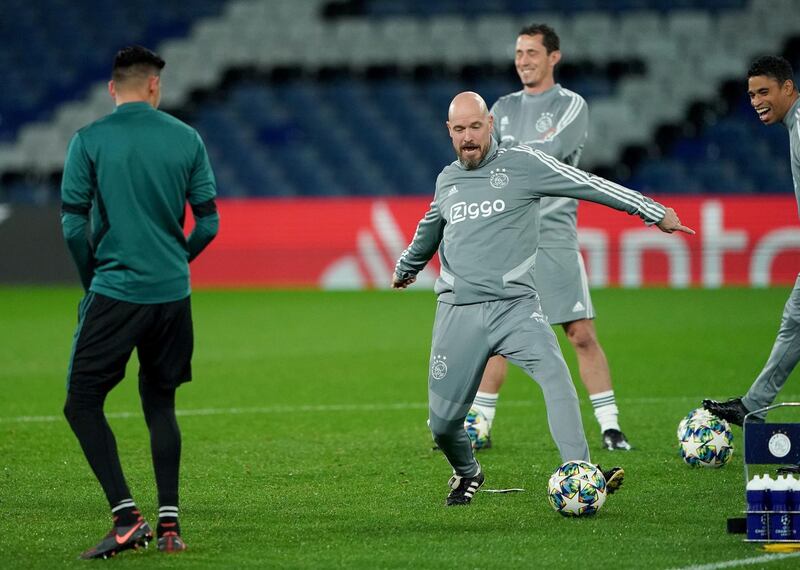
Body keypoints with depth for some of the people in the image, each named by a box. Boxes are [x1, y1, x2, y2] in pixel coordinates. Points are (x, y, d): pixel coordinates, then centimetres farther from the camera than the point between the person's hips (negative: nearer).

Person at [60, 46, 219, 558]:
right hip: (173, 294, 4)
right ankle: (169, 523, 9)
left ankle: (127, 515, -11)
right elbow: (209, 224, 5)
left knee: (83, 403, 2)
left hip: (115, 290, -4)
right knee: (160, 404, 15)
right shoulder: (187, 139, 4)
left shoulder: (88, 141, -4)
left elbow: (73, 226, -6)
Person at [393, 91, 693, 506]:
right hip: (458, 311, 3)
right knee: (442, 422, 1)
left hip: (516, 305, -3)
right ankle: (466, 473, 34)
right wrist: (406, 267, 53)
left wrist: (653, 212, -3)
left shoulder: (522, 164, 1)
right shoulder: (447, 181, 14)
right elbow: (429, 230, 35)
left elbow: (589, 185, -1)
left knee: (554, 373, -30)